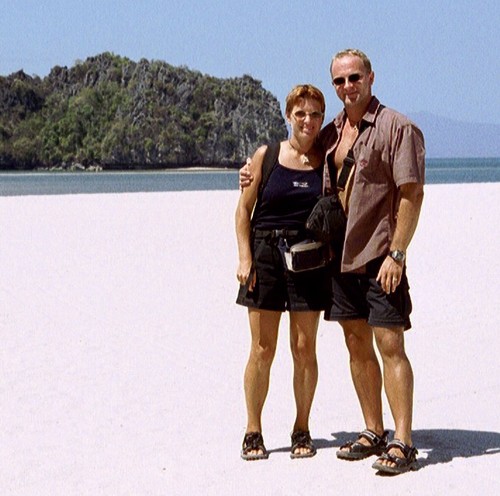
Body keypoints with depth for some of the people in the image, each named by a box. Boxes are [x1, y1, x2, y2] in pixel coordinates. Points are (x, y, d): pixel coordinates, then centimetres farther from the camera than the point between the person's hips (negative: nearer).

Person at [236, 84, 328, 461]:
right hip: (266, 253, -1)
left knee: (305, 349, 4)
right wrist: (245, 258, -5)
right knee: (262, 350, 1)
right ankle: (253, 432, 14)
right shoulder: (266, 156, 2)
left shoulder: (327, 162, 6)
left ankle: (302, 430, 18)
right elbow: (244, 210, 3)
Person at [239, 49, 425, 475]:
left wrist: (396, 253, -18)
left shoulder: (397, 128, -7)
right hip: (340, 256, 7)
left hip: (380, 258, -7)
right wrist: (259, 178, 18)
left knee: (389, 345, -7)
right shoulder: (330, 134, 14)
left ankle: (403, 443, -3)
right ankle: (374, 432, 21)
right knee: (357, 345, 10)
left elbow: (412, 194, -12)